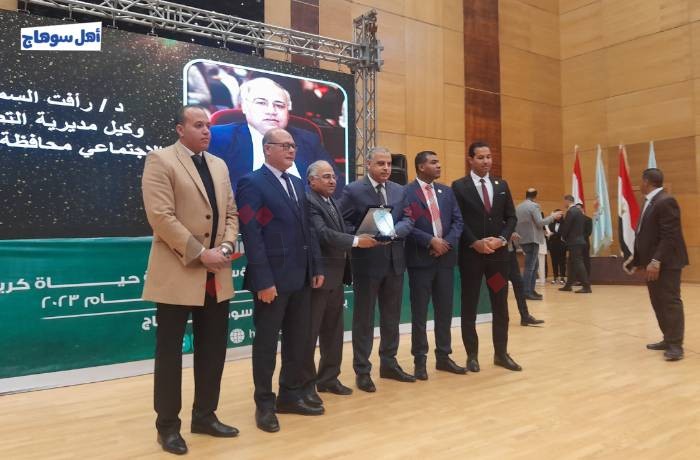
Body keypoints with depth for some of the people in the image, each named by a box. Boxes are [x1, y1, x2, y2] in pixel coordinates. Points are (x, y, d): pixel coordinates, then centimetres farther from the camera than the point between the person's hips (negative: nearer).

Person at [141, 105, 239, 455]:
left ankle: (205, 416, 28)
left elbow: (231, 213, 14)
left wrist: (226, 247, -4)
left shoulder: (219, 165, 15)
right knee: (169, 351, 5)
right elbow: (161, 216, -15)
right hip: (177, 274, -6)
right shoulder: (160, 160, -5)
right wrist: (200, 254, -17)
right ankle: (168, 425, 20)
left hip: (216, 276, 7)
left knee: (213, 349, 13)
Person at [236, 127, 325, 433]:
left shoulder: (297, 184, 16)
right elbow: (251, 235, -15)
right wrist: (263, 280, -20)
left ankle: (291, 395, 30)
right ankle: (264, 404, 20)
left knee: (299, 340, 15)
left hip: (300, 277, 8)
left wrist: (317, 267, 10)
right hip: (272, 279, -7)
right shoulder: (252, 183, -7)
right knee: (266, 342, 6)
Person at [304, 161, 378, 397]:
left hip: (336, 276, 9)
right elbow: (322, 233, -23)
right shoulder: (307, 201, -13)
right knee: (310, 332, 2)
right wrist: (356, 241, -21)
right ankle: (306, 383, 14)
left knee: (334, 331, 15)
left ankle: (328, 378, 27)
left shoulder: (334, 203, 18)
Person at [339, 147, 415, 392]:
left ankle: (389, 363, 29)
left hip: (394, 261, 6)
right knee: (364, 318, 4)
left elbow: (408, 220, 3)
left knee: (392, 316, 14)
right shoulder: (353, 190, -6)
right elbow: (343, 223, -8)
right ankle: (362, 370, 15)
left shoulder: (400, 191, 10)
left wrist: (393, 231, -16)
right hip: (367, 260, -5)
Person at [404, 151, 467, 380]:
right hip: (420, 259, -5)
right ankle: (420, 360, 15)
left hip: (445, 258, 5)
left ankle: (443, 357, 24)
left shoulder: (447, 191, 12)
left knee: (445, 311, 11)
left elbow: (458, 221, 7)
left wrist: (447, 243, -9)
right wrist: (430, 241, -16)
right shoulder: (406, 192, -6)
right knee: (419, 313, 4)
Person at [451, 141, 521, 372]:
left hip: (498, 252, 4)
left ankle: (501, 353, 22)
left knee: (500, 306, 9)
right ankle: (472, 355, 15)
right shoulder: (459, 186, -2)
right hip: (470, 253, -4)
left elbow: (511, 217, 9)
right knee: (469, 306, 4)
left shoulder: (502, 185, 12)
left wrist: (501, 239, -7)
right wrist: (475, 243, -15)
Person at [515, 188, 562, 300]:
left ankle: (531, 290, 16)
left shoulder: (518, 207, 14)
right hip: (532, 239, -8)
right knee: (530, 266, -7)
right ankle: (526, 292, -8)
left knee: (534, 264, 16)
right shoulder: (534, 206, -9)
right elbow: (540, 222, -16)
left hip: (522, 239, 8)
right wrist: (553, 216, -4)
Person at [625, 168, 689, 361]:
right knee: (658, 302, 13)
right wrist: (637, 260, 16)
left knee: (670, 301, -4)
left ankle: (675, 344, 2)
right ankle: (668, 339, 22)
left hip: (666, 262, -10)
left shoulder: (666, 201, -16)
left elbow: (670, 236, -22)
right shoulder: (650, 202, 15)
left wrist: (656, 261, -26)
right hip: (653, 261, 10)